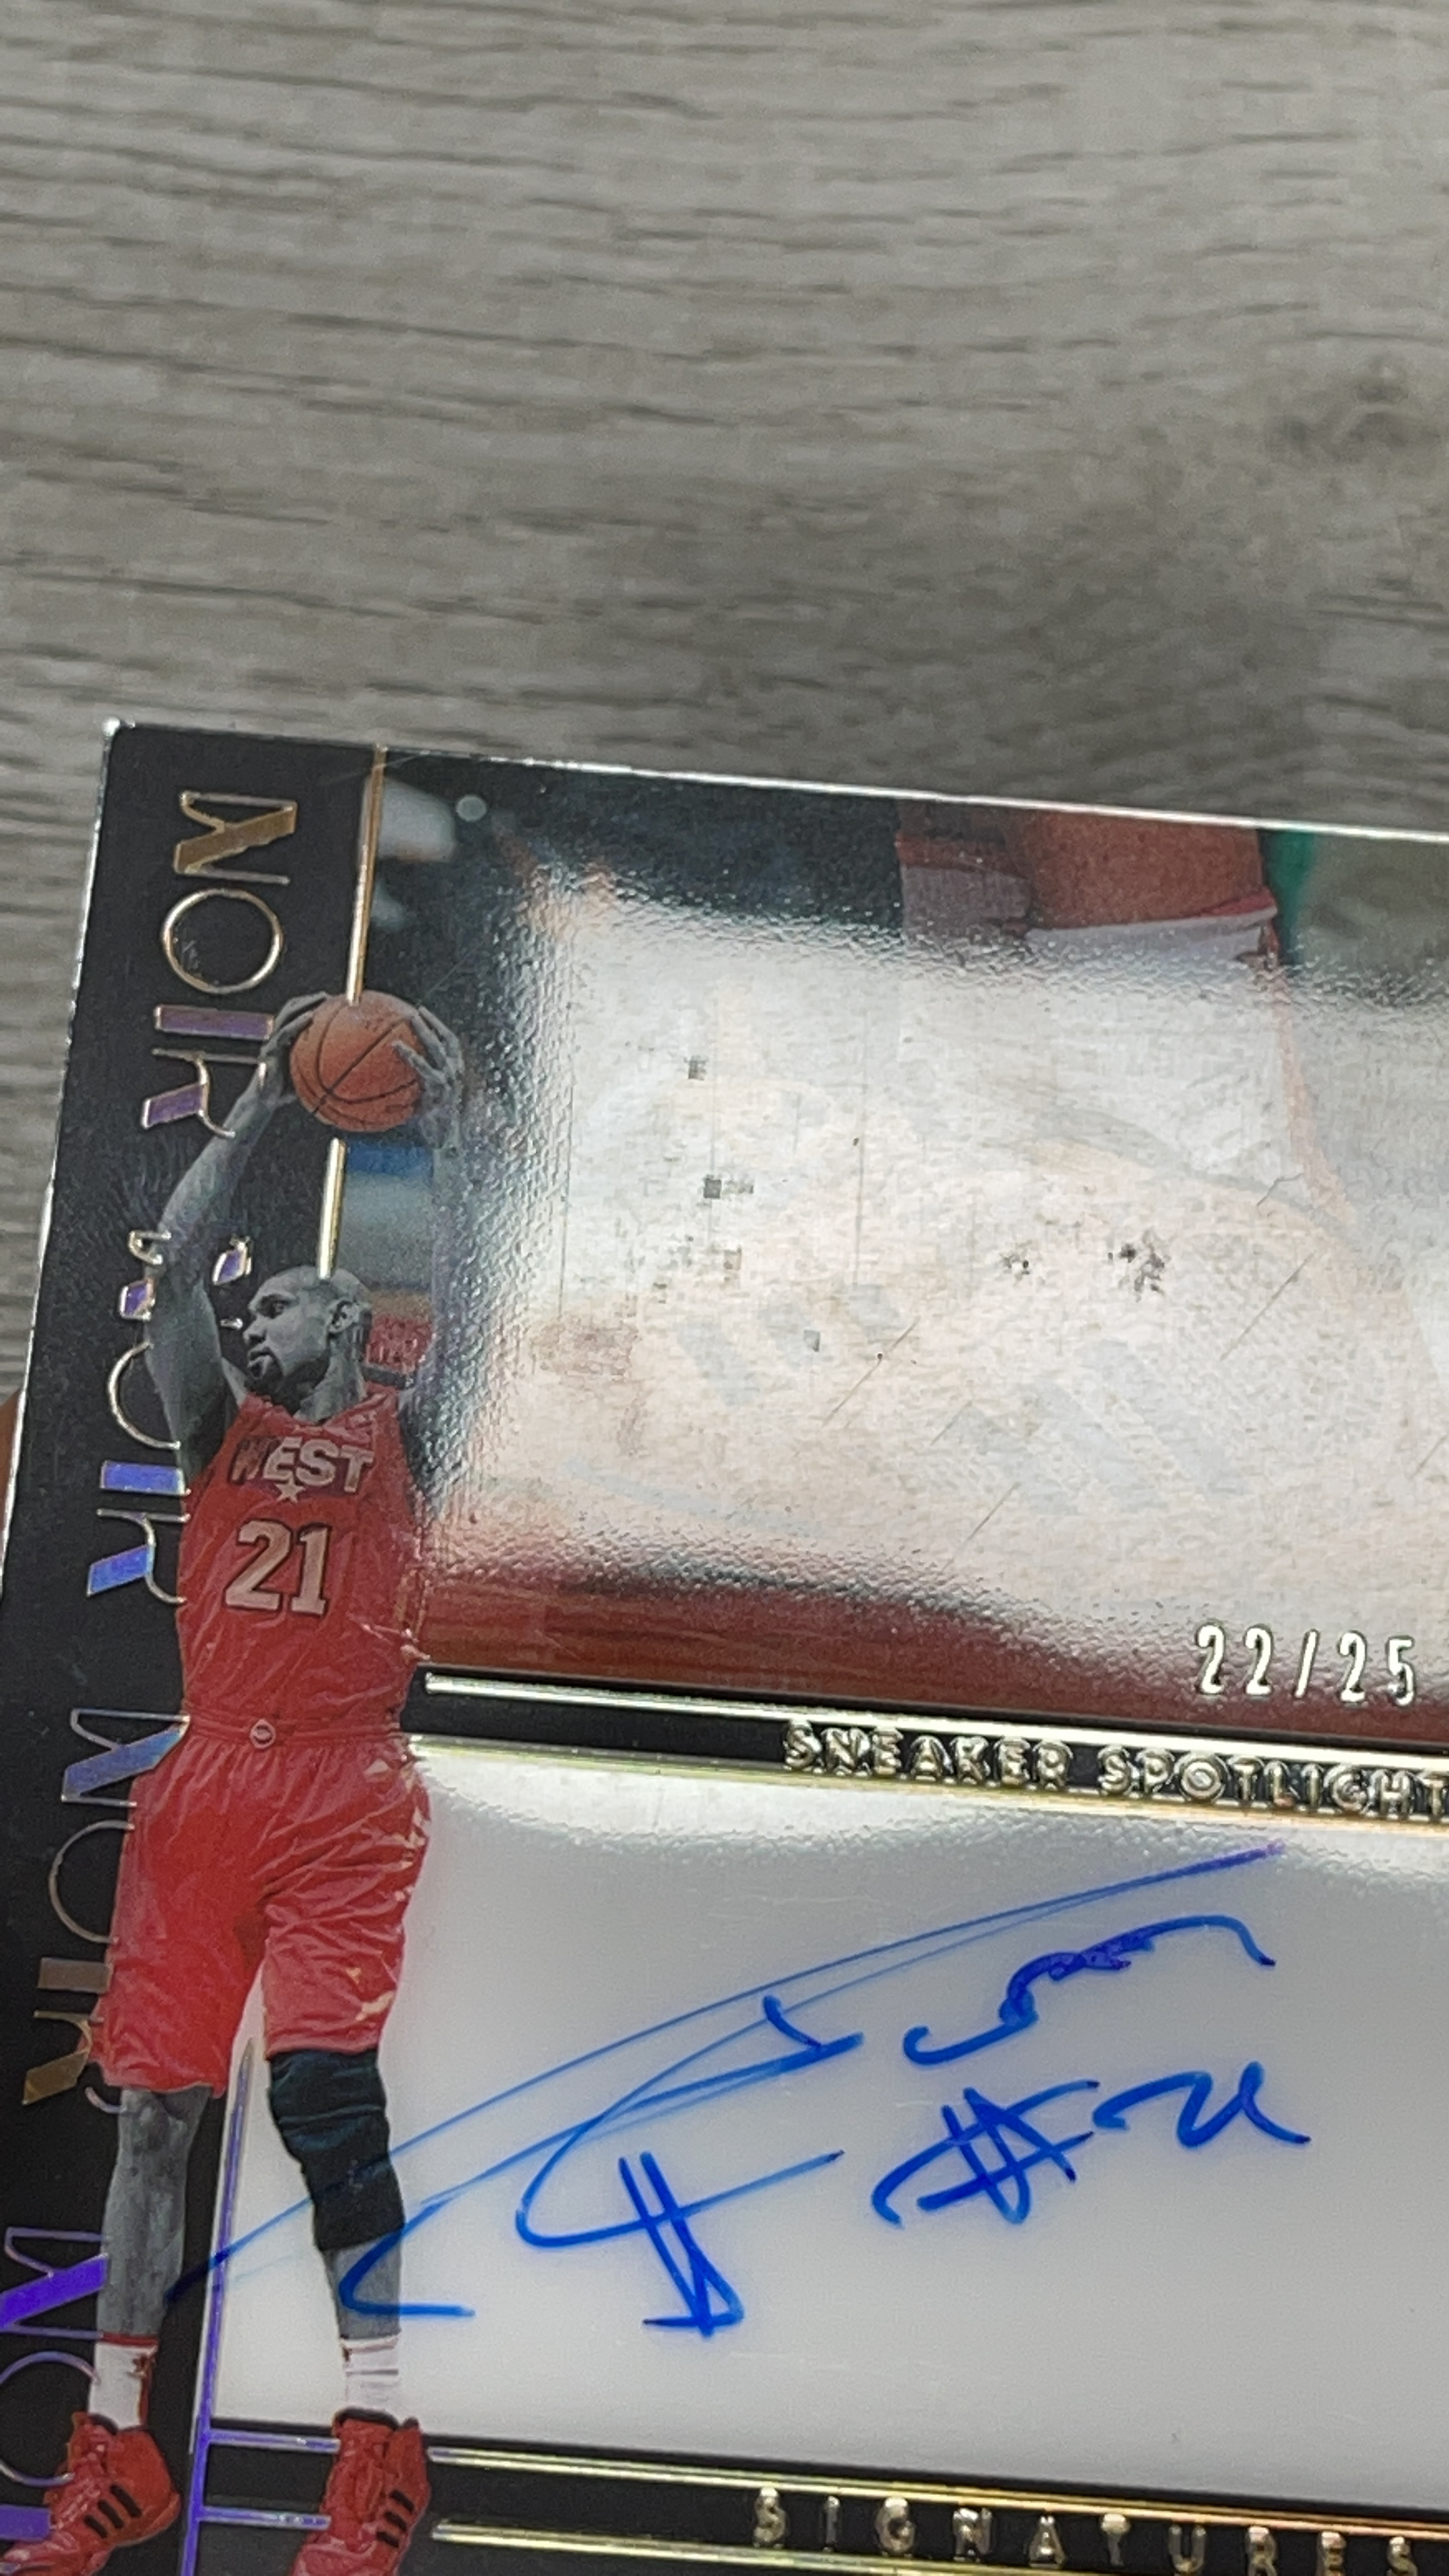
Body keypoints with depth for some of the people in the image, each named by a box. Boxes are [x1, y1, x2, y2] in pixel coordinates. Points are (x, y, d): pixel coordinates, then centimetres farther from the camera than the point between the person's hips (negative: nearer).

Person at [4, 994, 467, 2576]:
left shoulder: (397, 1434, 11)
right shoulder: (219, 1431, 17)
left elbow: (460, 1305, -1)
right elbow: (176, 1270, 7)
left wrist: (444, 1135, 1)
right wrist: (262, 1104, 6)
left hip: (344, 1792, -4)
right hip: (206, 1782, 4)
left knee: (325, 2094, -13)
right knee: (156, 2104, 5)